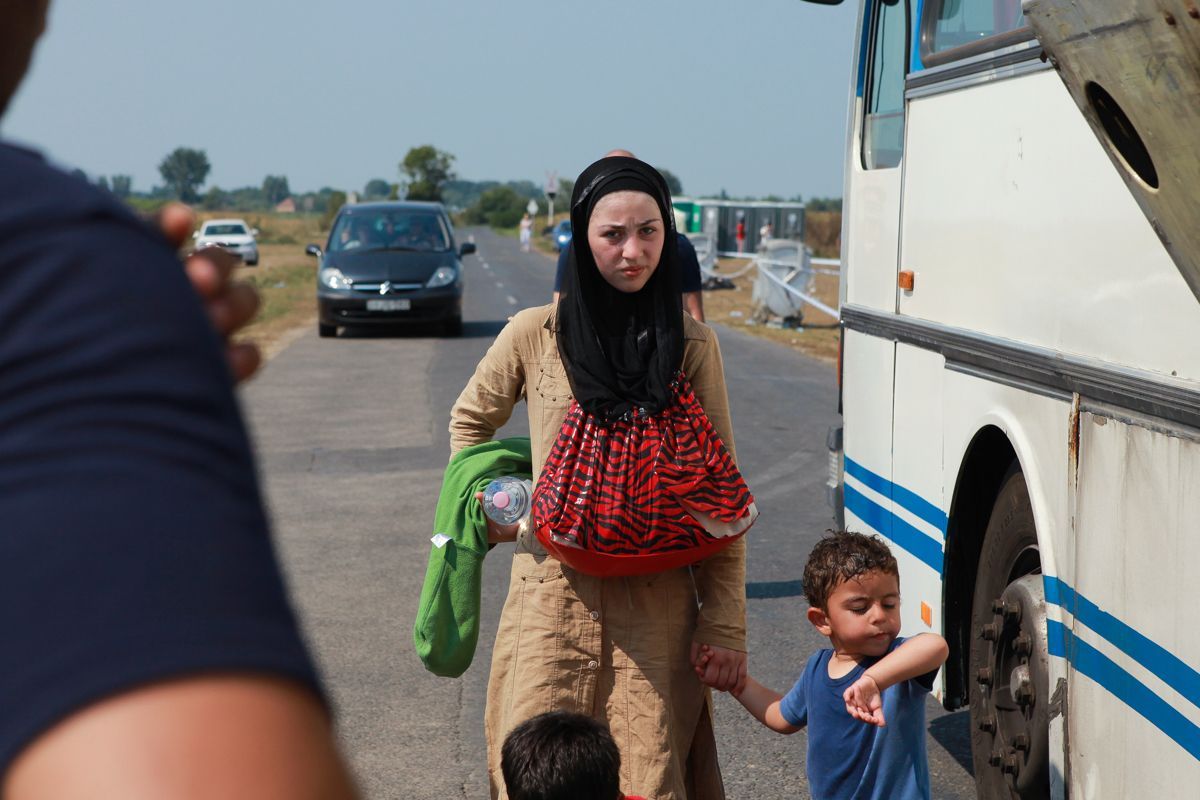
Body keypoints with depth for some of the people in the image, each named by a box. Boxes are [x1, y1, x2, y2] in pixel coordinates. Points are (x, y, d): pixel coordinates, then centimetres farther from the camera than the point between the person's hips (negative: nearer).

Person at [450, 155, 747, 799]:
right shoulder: (535, 335, 0)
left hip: (657, 607, 0)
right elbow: (470, 420, 20)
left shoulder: (692, 346, 1)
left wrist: (725, 624, -3)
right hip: (553, 596, 0)